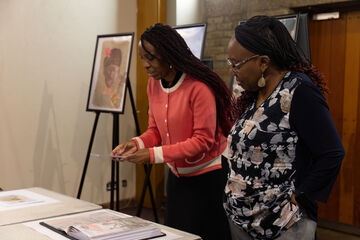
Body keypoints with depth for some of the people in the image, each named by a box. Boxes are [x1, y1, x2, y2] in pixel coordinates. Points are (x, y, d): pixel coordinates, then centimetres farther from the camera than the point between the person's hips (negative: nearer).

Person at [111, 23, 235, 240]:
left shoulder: (199, 87, -22)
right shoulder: (154, 84, 2)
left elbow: (203, 140, -21)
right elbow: (156, 130, 8)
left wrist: (154, 155, -26)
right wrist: (137, 143, -14)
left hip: (207, 178, -7)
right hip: (177, 176, 7)